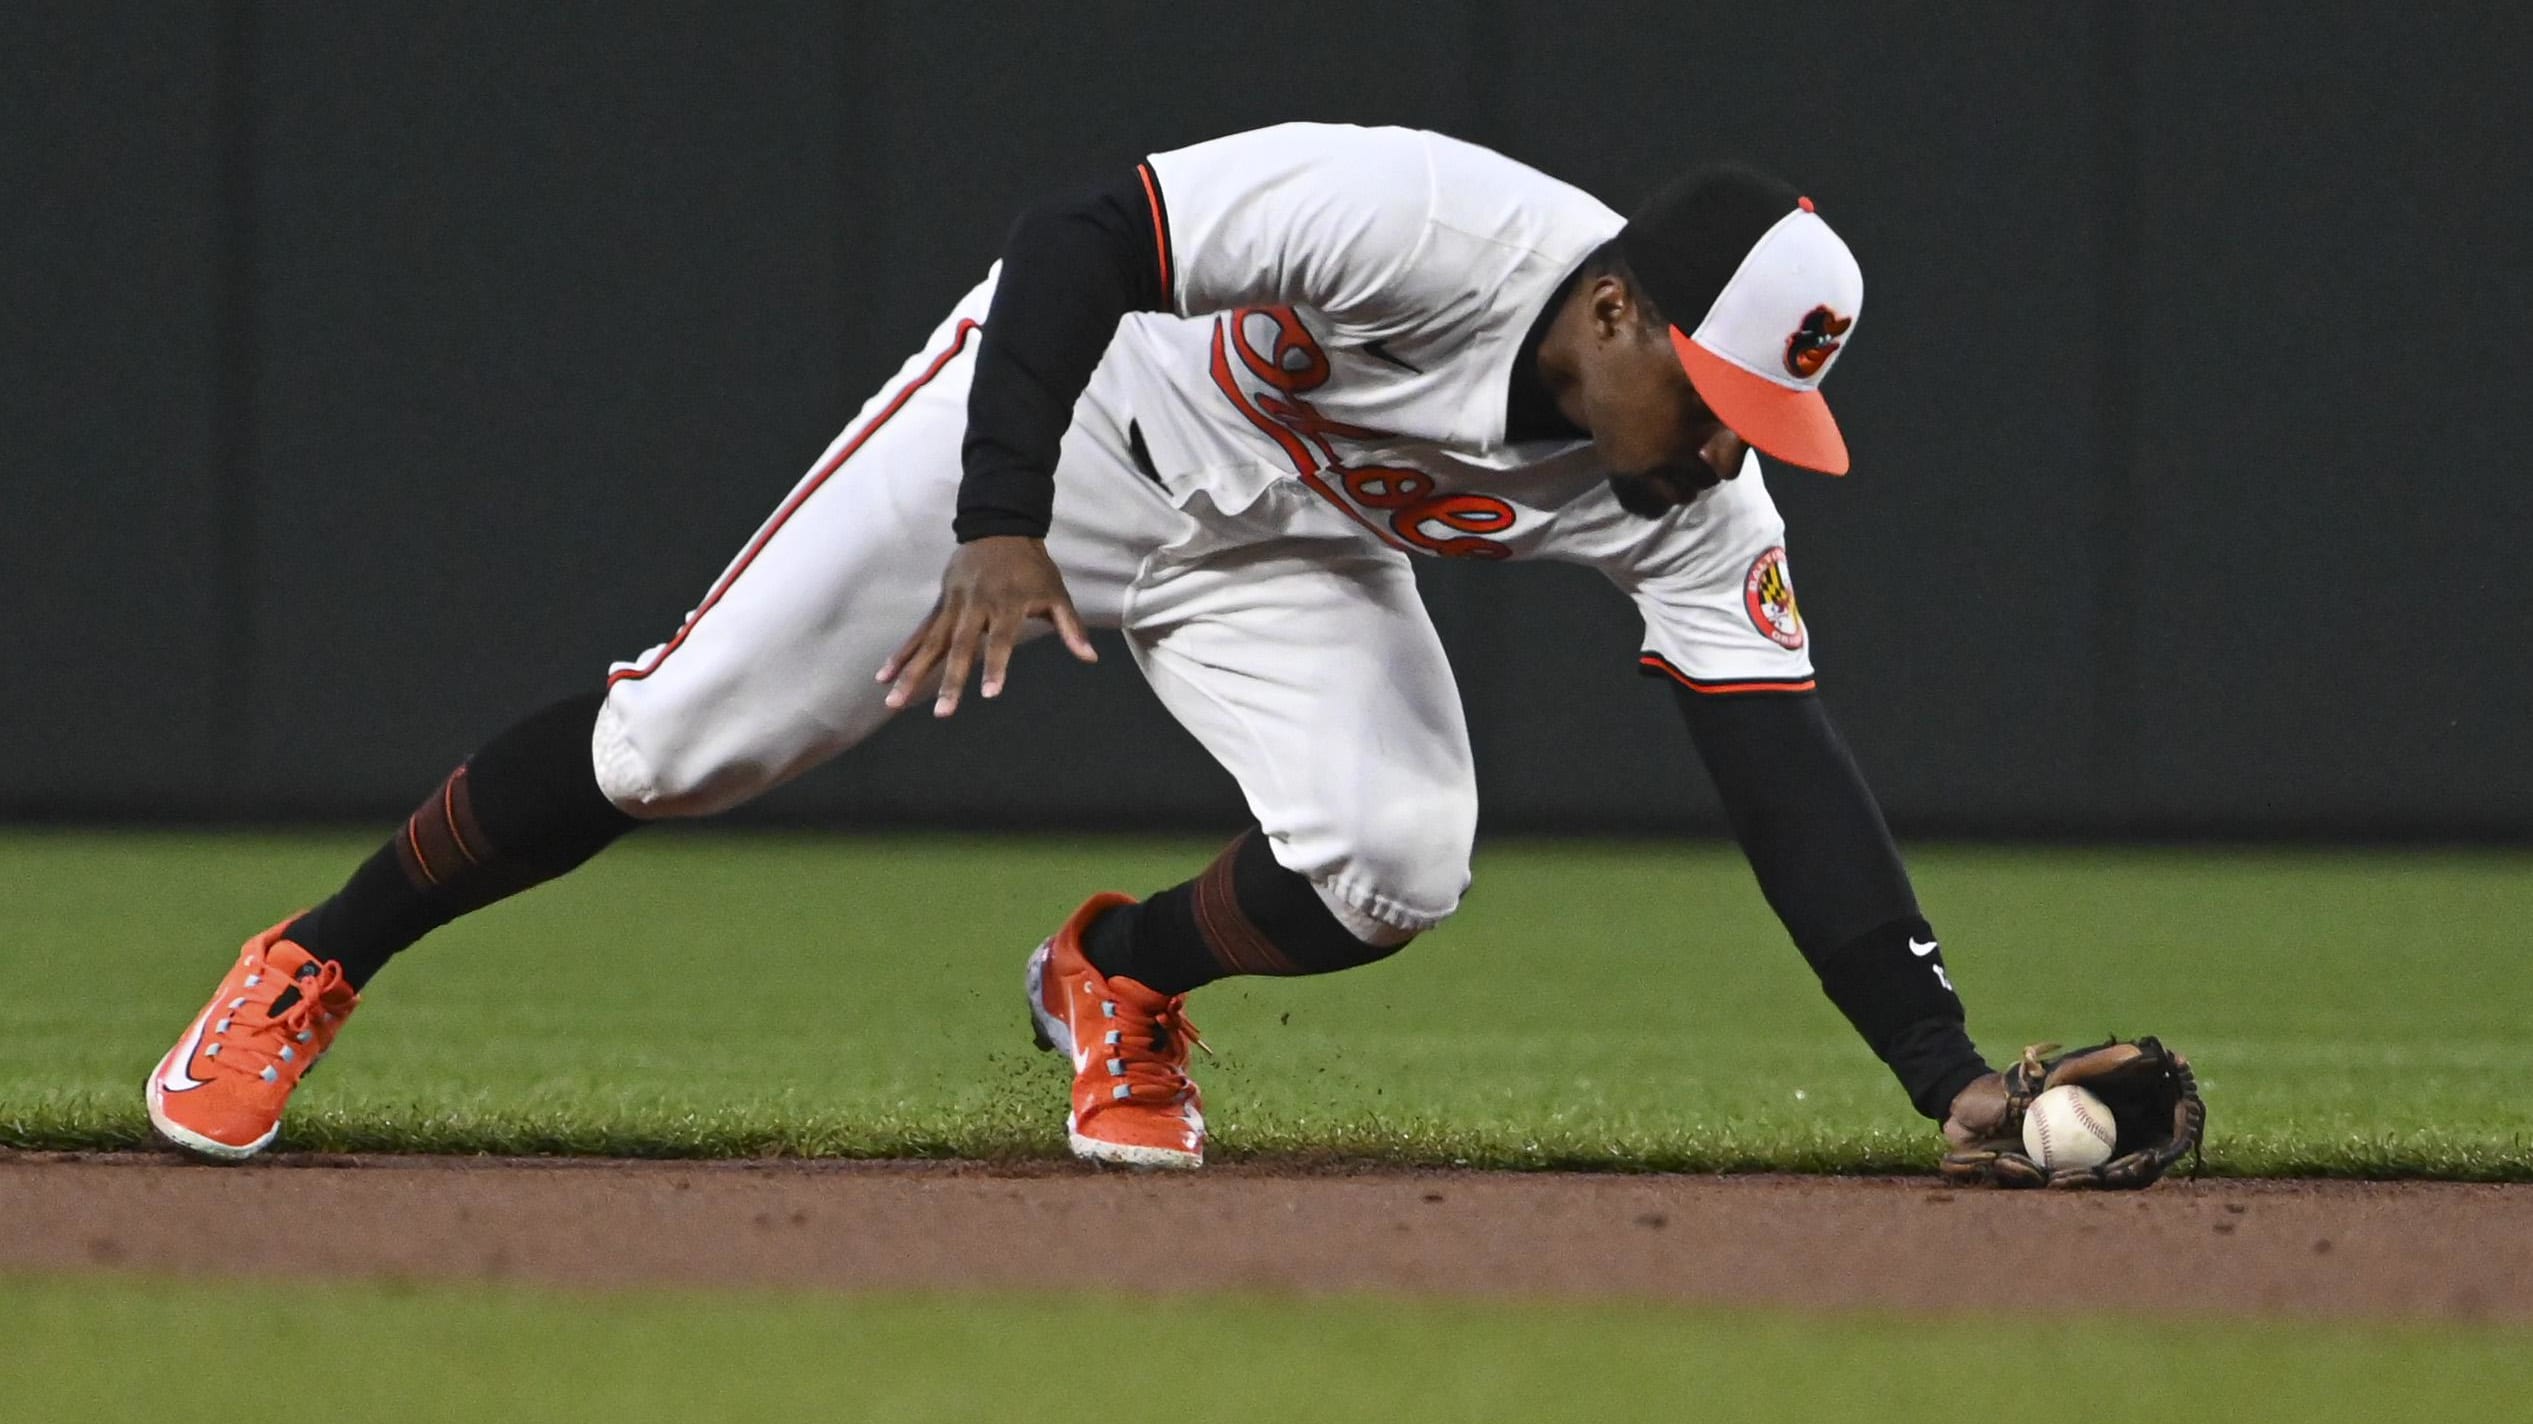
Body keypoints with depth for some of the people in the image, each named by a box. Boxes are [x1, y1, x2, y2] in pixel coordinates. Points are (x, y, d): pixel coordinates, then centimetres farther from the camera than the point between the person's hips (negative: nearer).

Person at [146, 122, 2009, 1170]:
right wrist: (1003, 523, -48)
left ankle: (1122, 982, 12)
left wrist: (1942, 1065, -31)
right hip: (1064, 423, -4)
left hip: (1279, 555, 4)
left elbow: (1788, 774, -22)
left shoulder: (1695, 498, -22)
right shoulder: (1423, 227, -37)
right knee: (682, 743, -5)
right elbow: (1078, 240, -36)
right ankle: (314, 968, 17)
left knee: (1393, 869, -21)